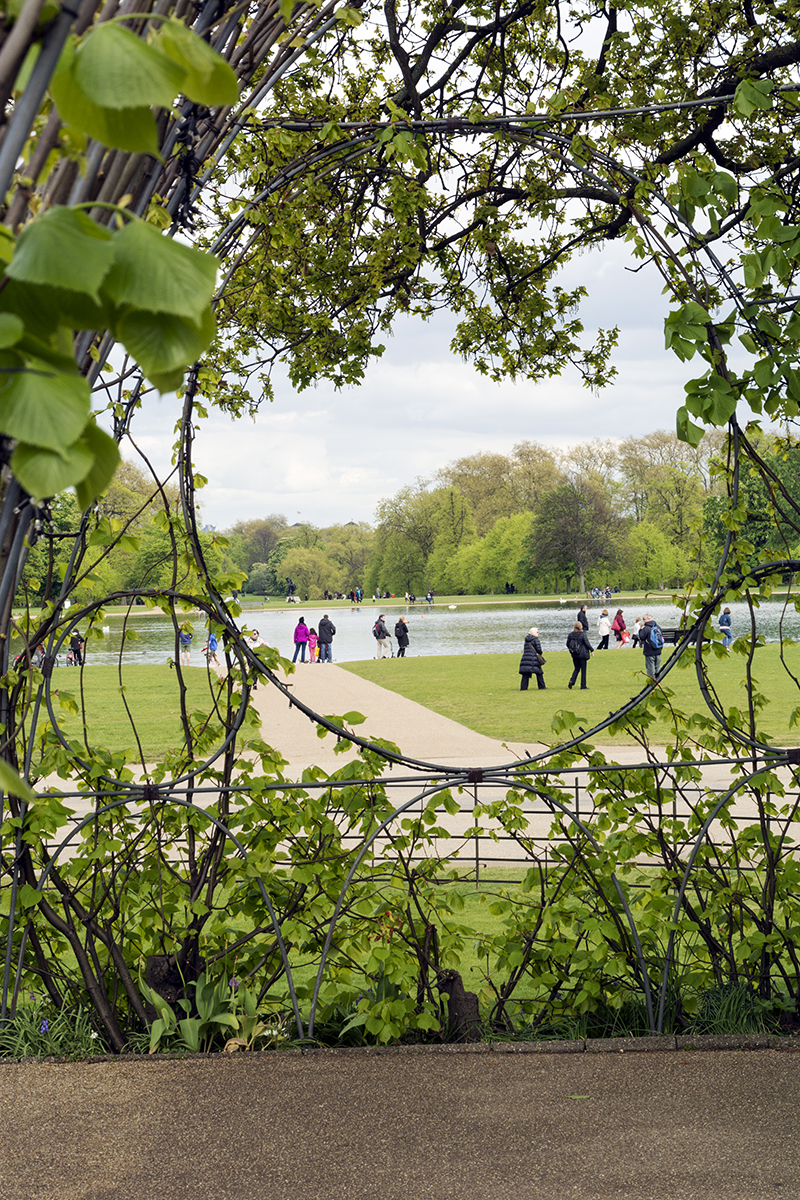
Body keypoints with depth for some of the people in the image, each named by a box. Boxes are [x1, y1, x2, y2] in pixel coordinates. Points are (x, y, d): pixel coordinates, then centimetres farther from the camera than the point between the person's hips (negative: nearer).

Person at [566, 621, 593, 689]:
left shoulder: (570, 634, 0)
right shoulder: (583, 634, -13)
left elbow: (568, 644, 6)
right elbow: (587, 643, -12)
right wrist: (591, 650, 2)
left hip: (574, 655, 4)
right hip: (582, 654, -4)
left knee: (576, 668, 18)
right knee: (583, 670, 5)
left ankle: (572, 681, -4)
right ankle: (583, 686, 7)